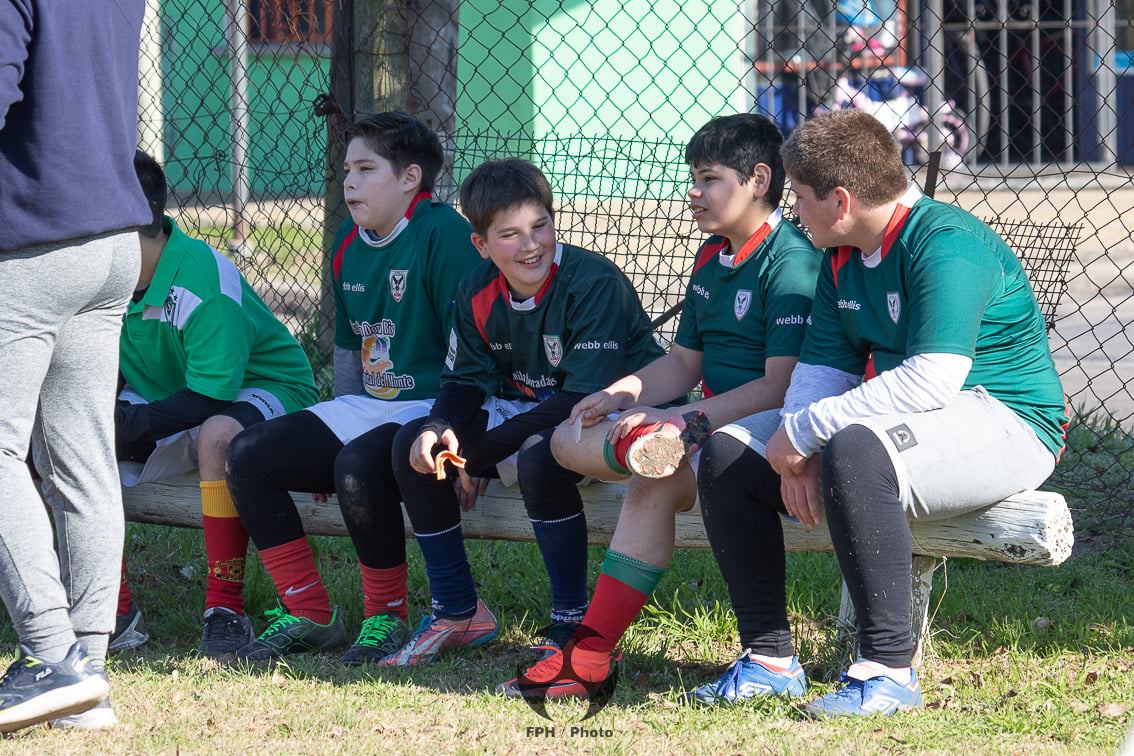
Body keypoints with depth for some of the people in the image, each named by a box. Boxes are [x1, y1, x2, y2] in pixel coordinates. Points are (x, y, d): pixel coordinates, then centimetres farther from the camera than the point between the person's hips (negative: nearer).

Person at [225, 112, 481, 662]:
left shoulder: (442, 234, -14)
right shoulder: (348, 244, 12)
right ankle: (309, 615, 0)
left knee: (359, 465, -36)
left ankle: (387, 618, -17)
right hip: (365, 408, 9)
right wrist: (328, 438, 17)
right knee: (248, 455, -3)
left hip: (428, 407, -9)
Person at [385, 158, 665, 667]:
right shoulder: (478, 294, -2)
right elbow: (465, 381, 5)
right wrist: (439, 429, -21)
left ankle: (572, 622, -22)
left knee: (538, 459, -37)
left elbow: (585, 396, -27)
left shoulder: (594, 283, -24)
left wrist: (479, 452, -24)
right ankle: (457, 613, 5)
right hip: (529, 412, 8)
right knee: (414, 446, -5)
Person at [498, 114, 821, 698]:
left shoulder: (792, 261, -14)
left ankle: (591, 657, -32)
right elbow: (682, 364, 20)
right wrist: (620, 395, -1)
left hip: (771, 425, -10)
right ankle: (644, 446, -33)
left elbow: (780, 386, -22)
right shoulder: (711, 259, 15)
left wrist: (681, 422, -24)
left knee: (653, 487, -31)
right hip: (707, 420, 10)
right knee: (569, 439, 1)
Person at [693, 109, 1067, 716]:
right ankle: (770, 660, 5)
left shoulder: (946, 244, -21)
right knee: (725, 458, 3)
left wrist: (805, 432, -25)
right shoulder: (843, 257, 9)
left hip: (1006, 425, -10)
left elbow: (932, 379, -31)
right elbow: (821, 367, 8)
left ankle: (888, 668, -32)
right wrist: (798, 451, -14)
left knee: (854, 450, -39)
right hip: (904, 425, 10)